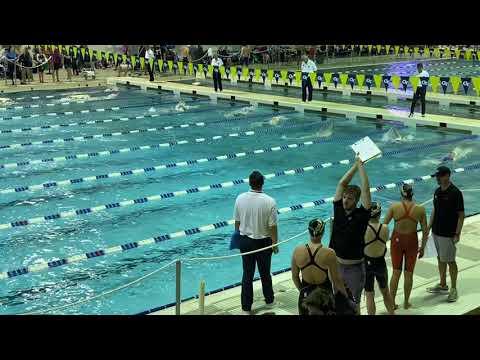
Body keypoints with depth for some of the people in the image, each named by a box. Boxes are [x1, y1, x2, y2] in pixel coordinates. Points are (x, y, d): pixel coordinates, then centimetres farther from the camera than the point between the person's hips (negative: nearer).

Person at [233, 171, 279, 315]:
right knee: (265, 273, 18)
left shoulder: (240, 198, -10)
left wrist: (238, 235, 19)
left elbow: (237, 221, 1)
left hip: (245, 241, 2)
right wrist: (275, 243, 0)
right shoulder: (269, 202, -19)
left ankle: (246, 308, 17)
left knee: (247, 275, 11)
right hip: (263, 242, -2)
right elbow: (272, 226, -14)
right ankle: (269, 301, 37)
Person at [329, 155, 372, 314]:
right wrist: (355, 165, -4)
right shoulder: (338, 209, -3)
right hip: (336, 264, 4)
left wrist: (361, 165, -14)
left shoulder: (362, 215, -13)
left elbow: (365, 189, -20)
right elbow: (342, 183, -5)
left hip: (354, 267, -4)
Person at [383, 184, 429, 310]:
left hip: (397, 240, 0)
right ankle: (406, 302, 25)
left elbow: (384, 225, -7)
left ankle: (392, 302, 19)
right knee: (408, 273, 14)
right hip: (412, 241, 0)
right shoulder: (420, 209, -9)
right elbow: (425, 231, -4)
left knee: (396, 272, 14)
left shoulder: (394, 206, -12)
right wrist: (422, 248, 8)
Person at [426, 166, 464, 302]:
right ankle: (442, 285, 30)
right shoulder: (438, 191, 5)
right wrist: (429, 227, 12)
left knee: (450, 261, 2)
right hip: (436, 232, 7)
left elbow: (461, 215, -15)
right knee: (440, 259, 17)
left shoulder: (455, 193, -17)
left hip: (448, 234, -7)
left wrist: (457, 234, -17)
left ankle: (453, 289, 13)